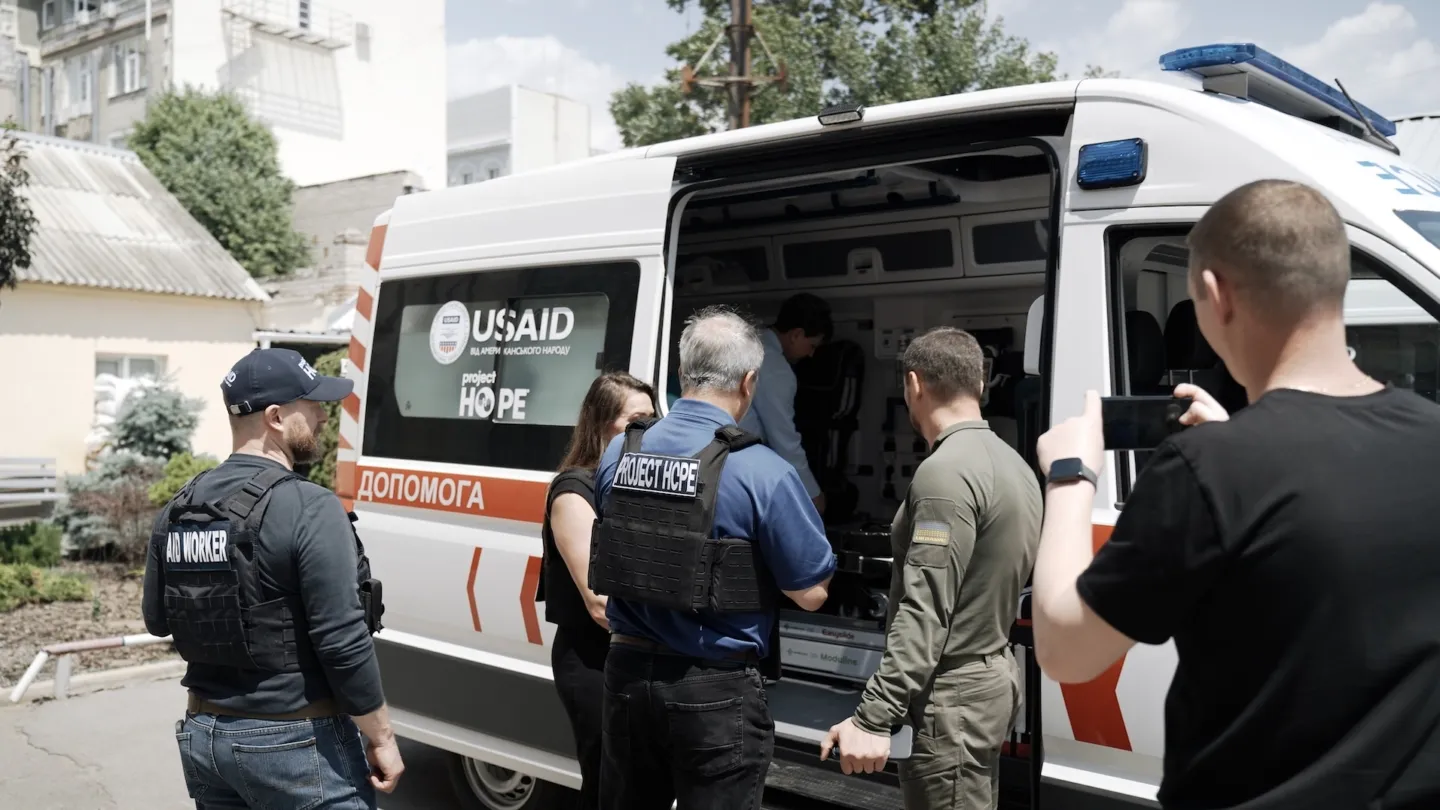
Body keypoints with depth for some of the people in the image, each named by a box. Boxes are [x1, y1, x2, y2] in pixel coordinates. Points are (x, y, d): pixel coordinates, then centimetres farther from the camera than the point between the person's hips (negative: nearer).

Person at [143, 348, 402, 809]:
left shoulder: (176, 511, 3)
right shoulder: (309, 510, -20)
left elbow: (157, 621, 14)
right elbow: (344, 643, -21)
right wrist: (380, 737, -11)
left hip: (203, 735, 7)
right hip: (296, 742, -7)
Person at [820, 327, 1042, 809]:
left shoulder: (946, 472, -20)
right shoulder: (1013, 463, 10)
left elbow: (925, 612, -25)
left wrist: (873, 718, -25)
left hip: (951, 698, -10)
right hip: (991, 679, 10)